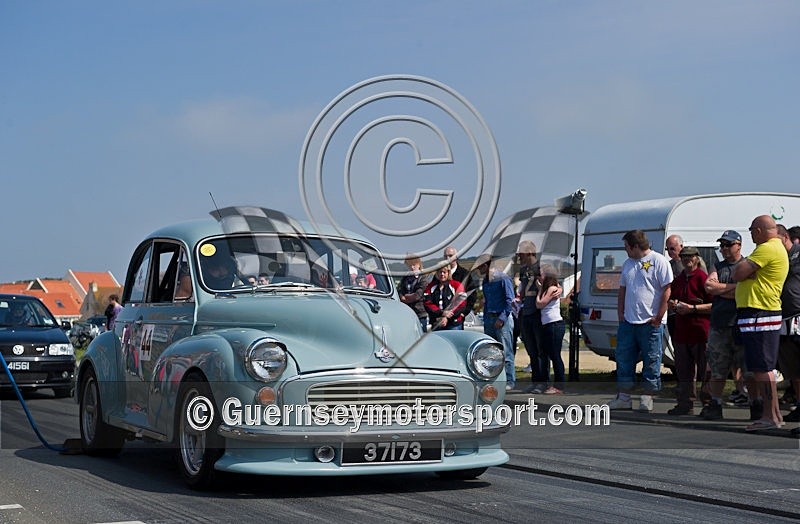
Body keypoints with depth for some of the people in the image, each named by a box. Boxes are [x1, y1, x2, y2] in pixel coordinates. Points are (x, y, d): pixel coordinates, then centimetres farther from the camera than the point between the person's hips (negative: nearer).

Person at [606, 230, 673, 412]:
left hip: (650, 323, -7)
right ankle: (623, 398, 13)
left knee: (651, 361, 0)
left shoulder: (658, 261, -7)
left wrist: (658, 317, -13)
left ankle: (647, 399, 6)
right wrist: (620, 313, 11)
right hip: (628, 321, 7)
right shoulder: (627, 264, 16)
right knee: (624, 359, 7)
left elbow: (667, 290, -10)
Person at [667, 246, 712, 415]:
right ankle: (685, 404, 14)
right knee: (684, 372, 9)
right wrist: (673, 305, 7)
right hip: (681, 332, 7)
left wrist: (692, 308, -16)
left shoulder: (703, 278, -6)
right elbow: (670, 301, 30)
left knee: (706, 372, -3)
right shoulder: (678, 280, 17)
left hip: (700, 333, -7)